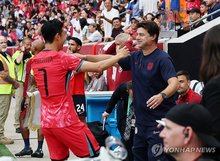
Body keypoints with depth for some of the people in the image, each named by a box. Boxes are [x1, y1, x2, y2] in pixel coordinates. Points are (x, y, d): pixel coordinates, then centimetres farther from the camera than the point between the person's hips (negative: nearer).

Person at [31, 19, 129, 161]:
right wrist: (119, 56, 2)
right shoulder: (63, 58, -13)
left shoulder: (35, 60, 7)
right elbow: (98, 67, -13)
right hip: (65, 120, -7)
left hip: (46, 121, 7)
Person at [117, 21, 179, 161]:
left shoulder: (162, 59, -14)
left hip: (159, 119, -8)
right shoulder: (135, 57, 9)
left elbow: (174, 83, -25)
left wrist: (162, 95, -44)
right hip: (141, 118, 8)